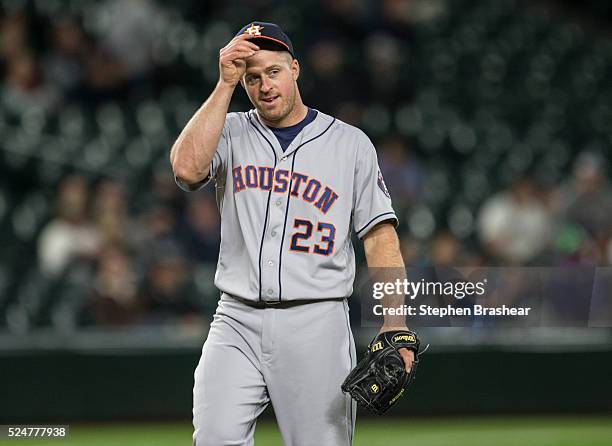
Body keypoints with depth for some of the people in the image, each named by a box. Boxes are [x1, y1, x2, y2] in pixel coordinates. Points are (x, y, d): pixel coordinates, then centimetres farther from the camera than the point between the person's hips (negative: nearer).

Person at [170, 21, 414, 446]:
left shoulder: (351, 143, 8)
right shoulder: (230, 134, 11)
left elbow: (380, 236, 3)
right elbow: (186, 167, -12)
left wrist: (394, 326, -8)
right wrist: (226, 84, -8)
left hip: (317, 325, -1)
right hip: (238, 322, 1)